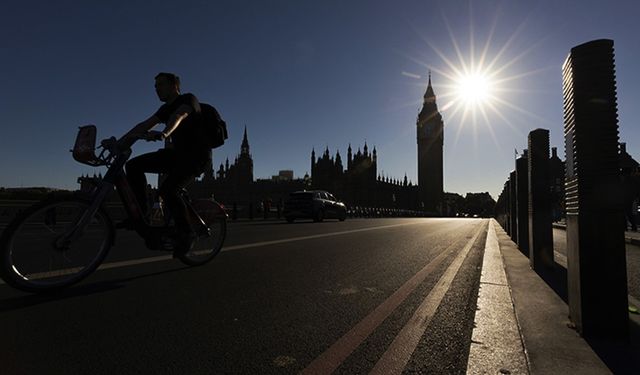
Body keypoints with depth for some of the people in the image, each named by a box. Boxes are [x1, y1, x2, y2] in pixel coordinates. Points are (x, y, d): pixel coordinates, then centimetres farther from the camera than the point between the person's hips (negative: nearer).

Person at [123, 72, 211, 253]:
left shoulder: (188, 99, -7)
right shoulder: (166, 108, 17)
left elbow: (178, 116, -29)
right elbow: (145, 125, 8)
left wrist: (164, 133, -48)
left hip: (196, 154, -8)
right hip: (177, 153, 8)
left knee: (167, 189, -26)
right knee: (133, 166, -5)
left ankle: (185, 232, -10)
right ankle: (141, 214, 0)